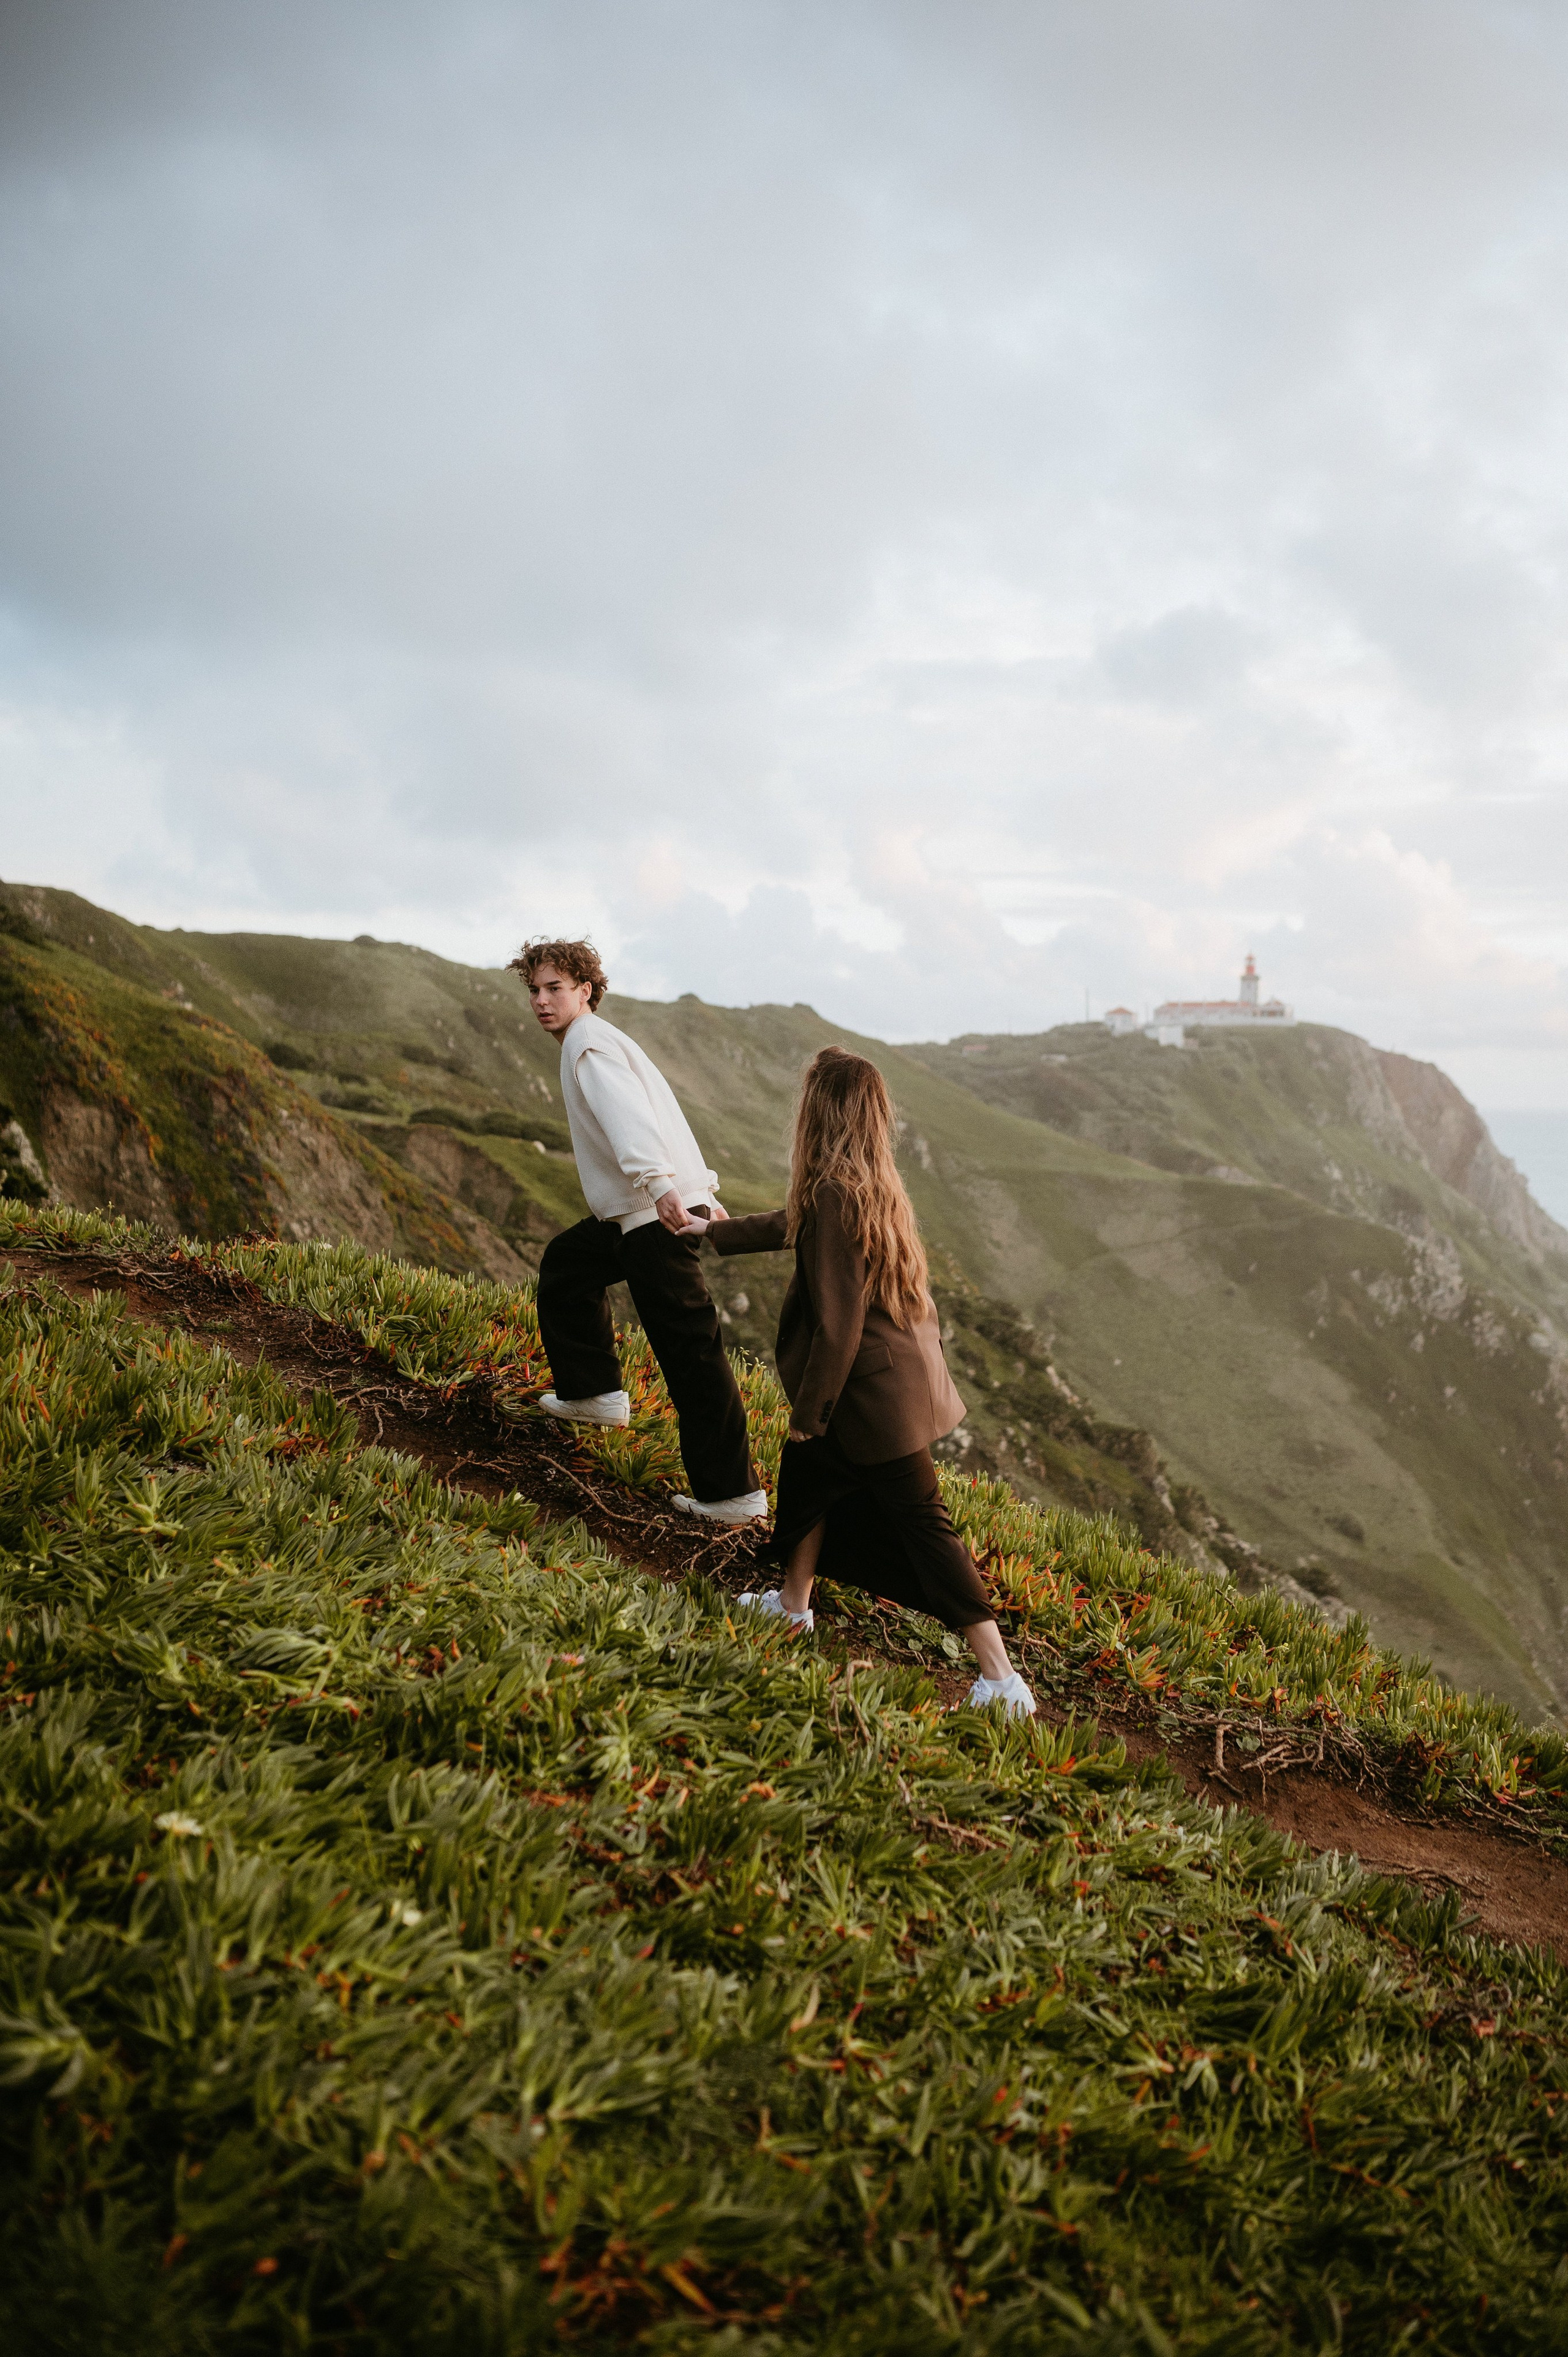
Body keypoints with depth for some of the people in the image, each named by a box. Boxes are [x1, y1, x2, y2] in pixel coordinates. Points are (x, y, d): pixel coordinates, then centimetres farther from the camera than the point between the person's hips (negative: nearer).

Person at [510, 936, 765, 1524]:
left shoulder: (590, 1042, -7)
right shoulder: (603, 1042, 25)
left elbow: (628, 1115, -25)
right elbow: (663, 1117, 27)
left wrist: (660, 1185, -40)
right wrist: (705, 1196, 27)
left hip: (658, 1215, -11)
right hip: (635, 1212, 11)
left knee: (690, 1353, -11)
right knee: (566, 1264, 28)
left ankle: (733, 1492, -10)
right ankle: (594, 1392, 33)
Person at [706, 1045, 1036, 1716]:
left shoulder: (838, 1194, -25)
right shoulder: (874, 1185, 5)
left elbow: (839, 1322, -24)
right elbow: (794, 1224, 26)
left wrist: (808, 1412, -13)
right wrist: (714, 1234, 42)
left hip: (876, 1391, -9)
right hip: (901, 1373, 9)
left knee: (921, 1523, -1)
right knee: (805, 1471, 24)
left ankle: (1002, 1679, 5)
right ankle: (793, 1603, 41)